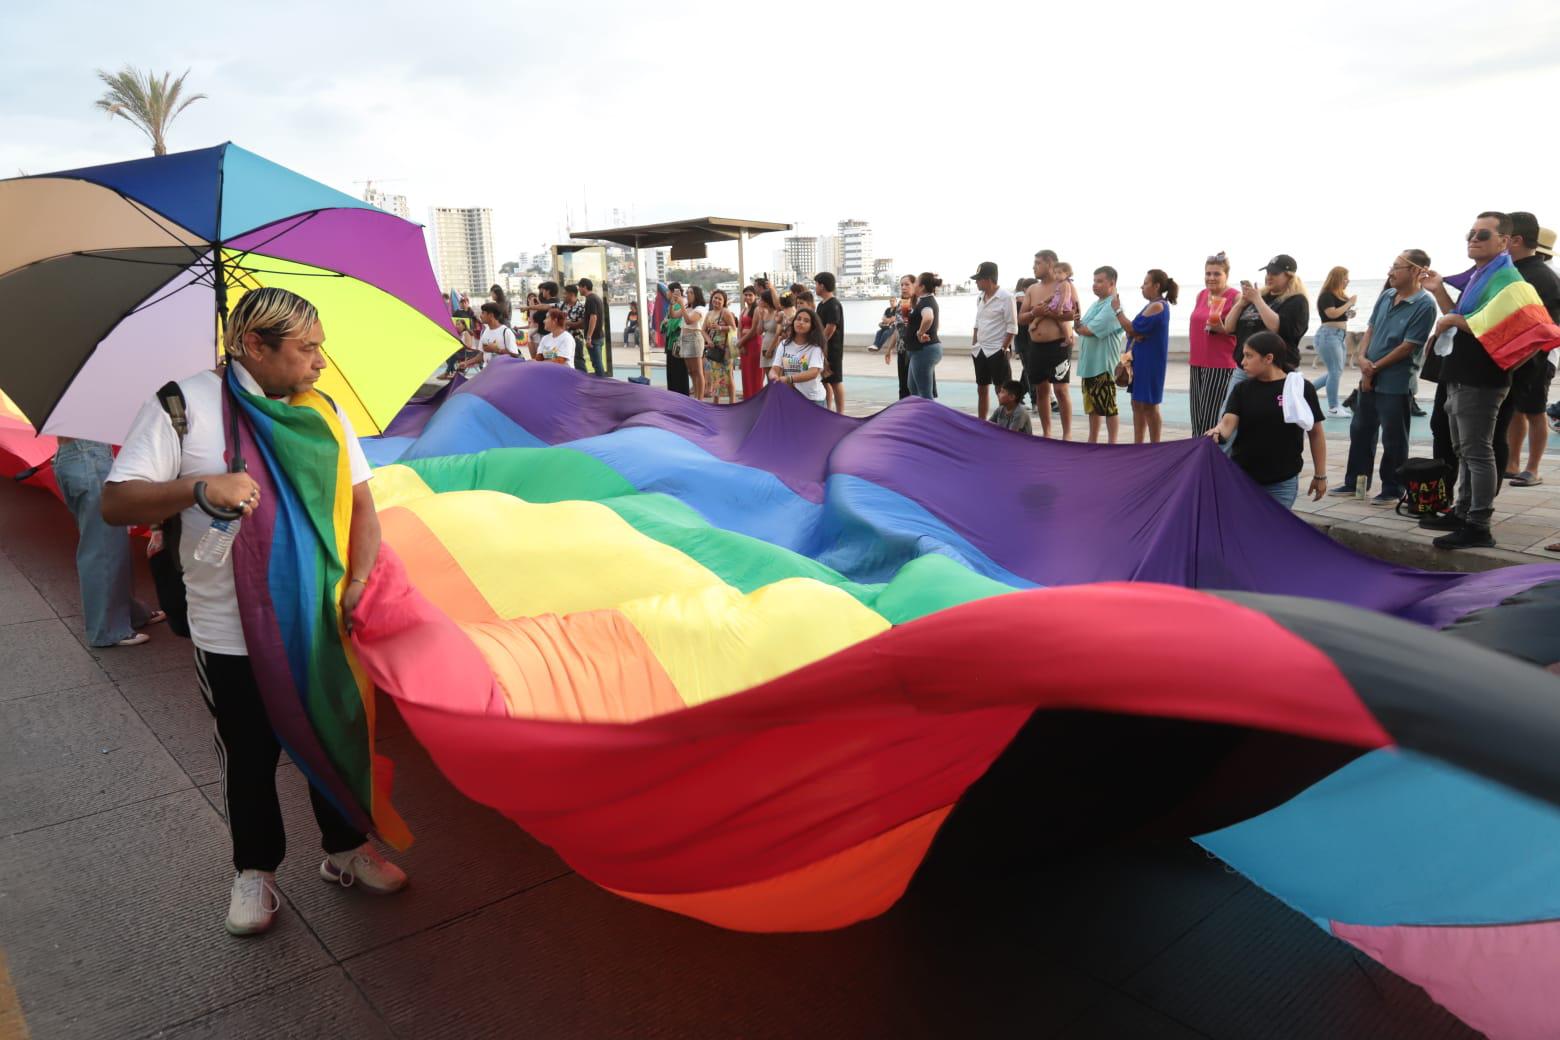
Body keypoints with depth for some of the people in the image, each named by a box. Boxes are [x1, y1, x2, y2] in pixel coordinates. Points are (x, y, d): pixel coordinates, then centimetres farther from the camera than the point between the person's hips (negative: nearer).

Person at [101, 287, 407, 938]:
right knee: (249, 756, 13)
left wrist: (358, 582, -9)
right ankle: (255, 871, 35)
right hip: (230, 633, -3)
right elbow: (115, 503, -12)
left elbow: (360, 502, 4)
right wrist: (200, 487, -29)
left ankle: (346, 849, 36)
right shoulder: (186, 406, -10)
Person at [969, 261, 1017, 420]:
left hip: (997, 351, -7)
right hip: (980, 350, 7)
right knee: (981, 389, 12)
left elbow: (1012, 326, -12)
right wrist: (973, 345, 12)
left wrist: (1004, 348, -16)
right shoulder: (981, 297, 11)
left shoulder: (1005, 297, -11)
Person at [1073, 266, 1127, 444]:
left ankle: (1112, 445, 6)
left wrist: (1079, 328, -1)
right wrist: (1080, 326, -9)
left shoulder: (1113, 306, -16)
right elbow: (1083, 327, 14)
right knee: (1092, 404, 16)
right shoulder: (1096, 304, 14)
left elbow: (1090, 330, -21)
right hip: (1089, 363, 9)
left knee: (1108, 406, -1)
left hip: (1104, 364, -9)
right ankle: (1093, 441, 26)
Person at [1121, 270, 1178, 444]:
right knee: (1137, 404, 13)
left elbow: (1133, 330, -19)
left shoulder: (1157, 306, -16)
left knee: (1148, 405, -4)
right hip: (1142, 361, 10)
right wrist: (1132, 343, -8)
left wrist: (1118, 310, -12)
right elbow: (1137, 331, 14)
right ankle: (1138, 445, 19)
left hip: (1150, 362, -10)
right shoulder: (1153, 305, 15)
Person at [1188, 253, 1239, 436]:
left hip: (1220, 365, -7)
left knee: (1211, 420, -9)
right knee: (1197, 419, 8)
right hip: (1197, 363, 7)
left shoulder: (1235, 297, -8)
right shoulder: (1201, 295, 13)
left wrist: (1221, 329, -27)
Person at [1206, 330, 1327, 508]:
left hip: (1282, 484, -2)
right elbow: (1228, 422, -11)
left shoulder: (1301, 389, -4)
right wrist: (1218, 434, -35)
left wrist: (1320, 475, 6)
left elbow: (1315, 433, 3)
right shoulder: (1242, 390, 1)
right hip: (1241, 479, 2)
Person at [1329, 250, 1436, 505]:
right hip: (1369, 378, 8)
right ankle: (1354, 482, 25)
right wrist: (1362, 358, -5)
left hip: (1396, 383, -7)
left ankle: (1393, 490, 12)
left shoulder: (1424, 305, -14)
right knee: (1360, 430, 14)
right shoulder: (1386, 296, 8)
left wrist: (1375, 367, -11)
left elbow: (1409, 346, -16)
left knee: (1393, 438, 1)